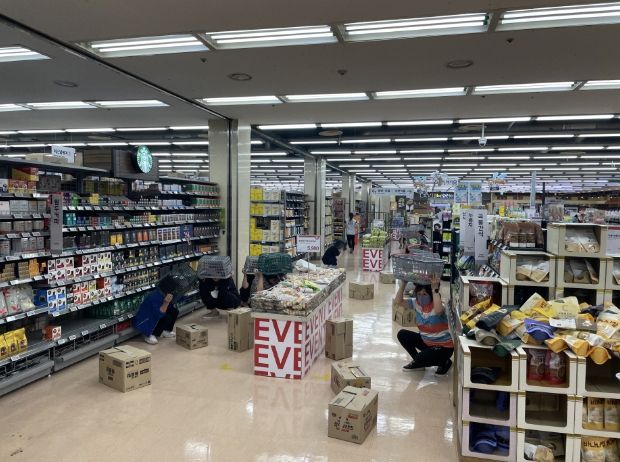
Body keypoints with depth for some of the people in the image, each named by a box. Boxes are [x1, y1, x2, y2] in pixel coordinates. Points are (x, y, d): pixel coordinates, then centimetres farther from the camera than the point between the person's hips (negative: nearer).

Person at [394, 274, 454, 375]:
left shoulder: (437, 305, -24)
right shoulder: (416, 303, -4)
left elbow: (438, 311, -50)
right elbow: (399, 301, -11)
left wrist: (435, 289, -47)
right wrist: (403, 284, -21)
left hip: (444, 346, -7)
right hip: (426, 342, 7)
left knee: (420, 359, -25)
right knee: (402, 334, -2)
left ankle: (444, 362, 5)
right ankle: (418, 362, 14)